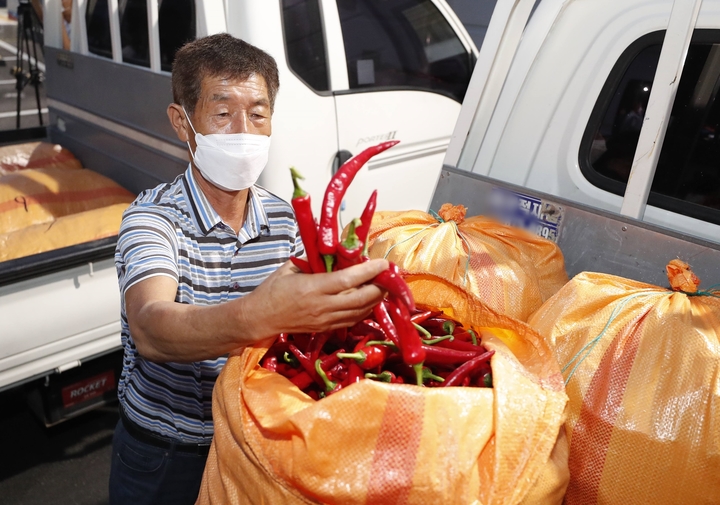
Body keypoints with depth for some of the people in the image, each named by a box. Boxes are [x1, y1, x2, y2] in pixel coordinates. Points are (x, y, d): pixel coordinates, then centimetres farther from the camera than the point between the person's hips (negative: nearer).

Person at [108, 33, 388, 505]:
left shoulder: (286, 219, -6)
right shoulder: (152, 217, -20)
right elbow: (150, 330, -37)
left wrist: (349, 293, -27)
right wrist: (255, 317, -57)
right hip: (161, 450, -3)